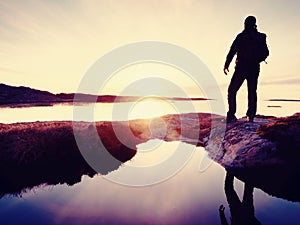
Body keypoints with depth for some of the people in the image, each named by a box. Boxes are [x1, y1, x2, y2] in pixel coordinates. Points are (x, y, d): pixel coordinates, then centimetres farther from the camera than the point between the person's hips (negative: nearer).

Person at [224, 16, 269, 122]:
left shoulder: (241, 36, -3)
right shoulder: (261, 37, 8)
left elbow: (232, 51, -9)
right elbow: (265, 53, 11)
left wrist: (226, 65, -4)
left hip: (241, 67, -4)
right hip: (255, 68, 4)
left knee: (232, 90, 1)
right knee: (252, 92, 12)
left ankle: (231, 115, -9)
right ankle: (251, 116, 9)